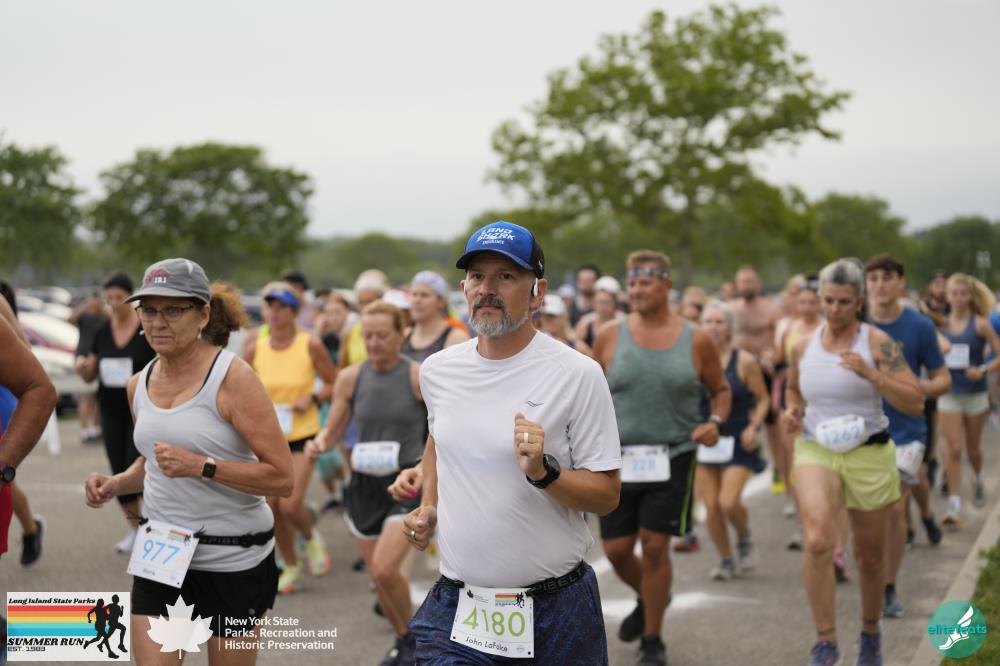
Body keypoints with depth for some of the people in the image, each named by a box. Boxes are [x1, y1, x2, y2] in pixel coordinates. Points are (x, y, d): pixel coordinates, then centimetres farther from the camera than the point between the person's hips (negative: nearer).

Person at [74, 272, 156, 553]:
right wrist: (83, 367, -13)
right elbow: (90, 376, 9)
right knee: (119, 473, 4)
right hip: (112, 412, 5)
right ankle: (135, 529, 20)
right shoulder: (102, 332, 5)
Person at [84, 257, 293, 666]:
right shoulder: (140, 385, 6)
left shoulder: (232, 379, -14)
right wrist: (115, 485, 4)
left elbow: (282, 478, -17)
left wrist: (201, 466, -26)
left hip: (233, 559, -5)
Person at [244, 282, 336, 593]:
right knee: (272, 506, 4)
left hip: (302, 436, -3)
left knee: (290, 504, -14)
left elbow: (333, 382, 1)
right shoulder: (254, 349, -1)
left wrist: (313, 399, -15)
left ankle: (311, 538, 20)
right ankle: (291, 566, 24)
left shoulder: (310, 345, -8)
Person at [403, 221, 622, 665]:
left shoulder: (578, 375, -11)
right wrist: (428, 505, 11)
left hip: (557, 608, -3)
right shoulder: (437, 370, 4)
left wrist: (544, 473, -25)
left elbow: (606, 496, -9)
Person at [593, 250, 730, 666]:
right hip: (619, 458, 2)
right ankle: (649, 599, 37)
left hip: (672, 457, -2)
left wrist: (716, 422, -7)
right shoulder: (610, 336, 1)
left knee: (655, 546, -5)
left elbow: (720, 389, 11)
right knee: (616, 549, 4)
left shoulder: (696, 341, -1)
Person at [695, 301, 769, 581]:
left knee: (728, 503, -14)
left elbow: (763, 399, 3)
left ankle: (745, 538, 19)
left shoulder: (744, 362, -5)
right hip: (704, 440, 2)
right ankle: (726, 561, 20)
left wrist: (753, 427, -12)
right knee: (711, 506, 1)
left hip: (737, 442, -2)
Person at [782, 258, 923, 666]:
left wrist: (871, 374, -24)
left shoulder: (877, 343, -7)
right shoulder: (803, 346, 4)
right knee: (818, 542, -24)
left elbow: (915, 404, -13)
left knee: (870, 555, 12)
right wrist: (791, 410, 3)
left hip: (869, 455, -1)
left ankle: (870, 633, 38)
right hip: (815, 452, 1)